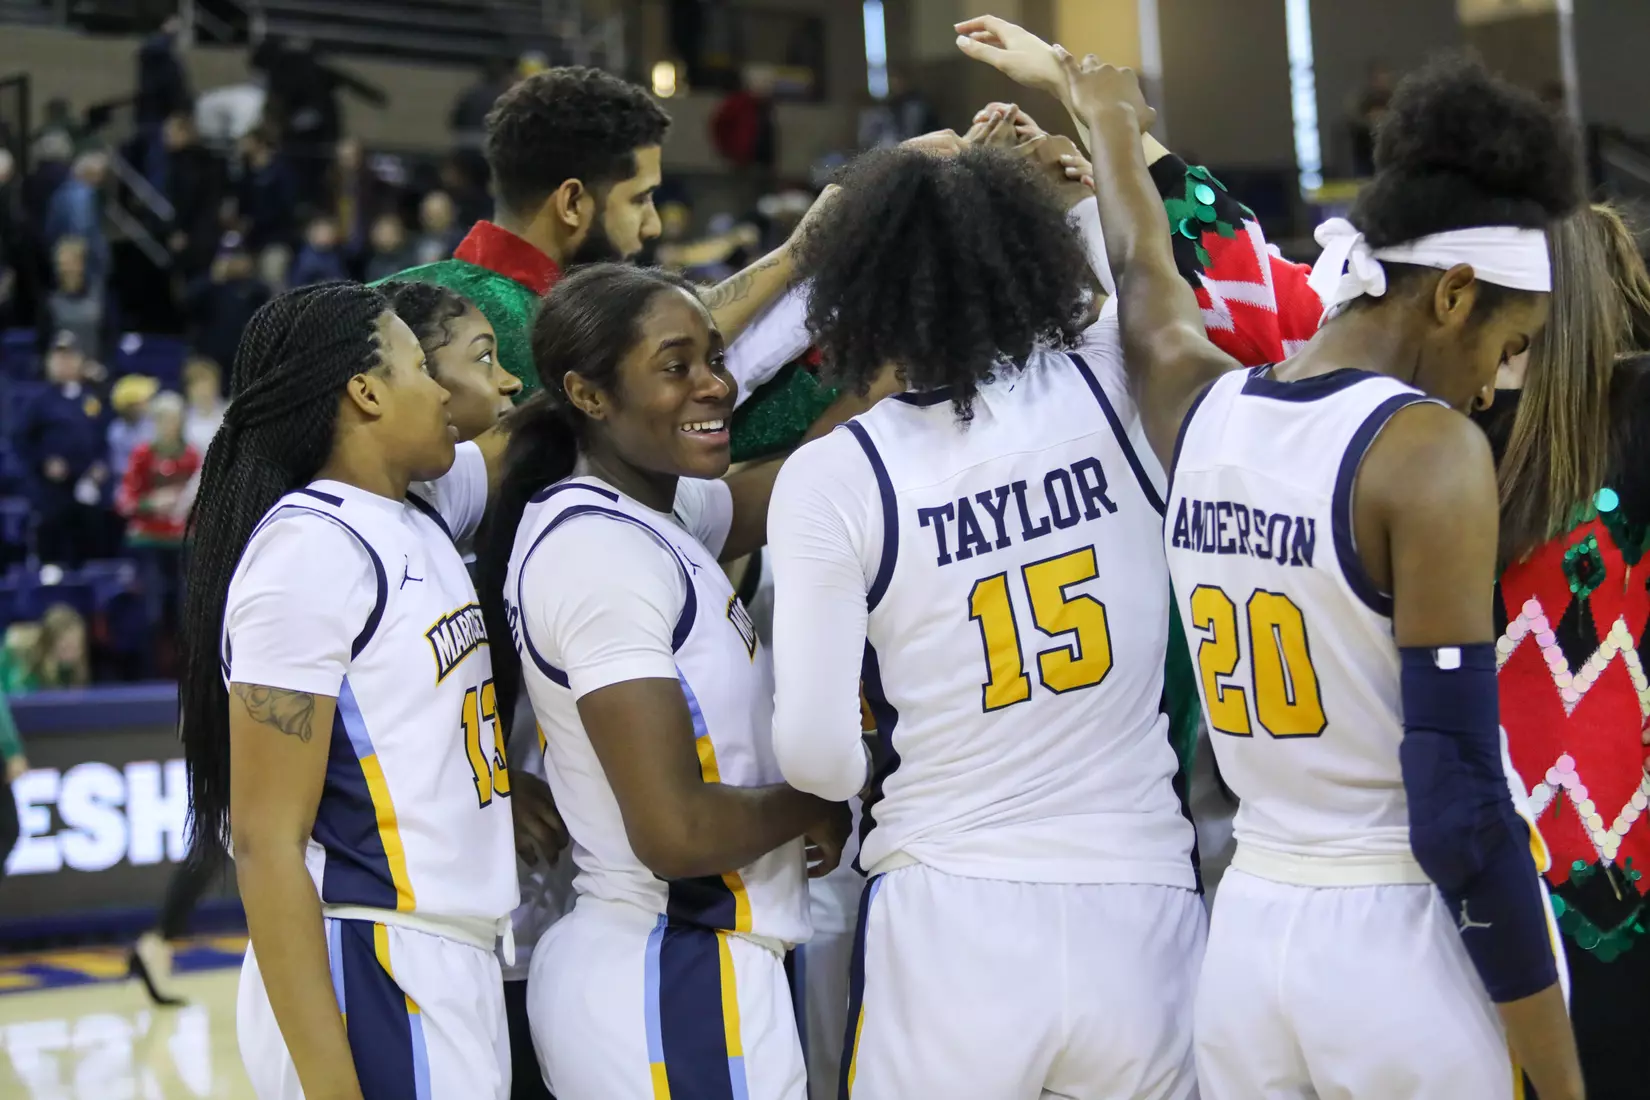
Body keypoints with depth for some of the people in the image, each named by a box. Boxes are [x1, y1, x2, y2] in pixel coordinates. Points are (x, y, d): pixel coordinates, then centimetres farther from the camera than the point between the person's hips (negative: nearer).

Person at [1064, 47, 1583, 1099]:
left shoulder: (1199, 407, 3)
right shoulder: (1431, 450, -15)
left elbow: (1145, 275, 27)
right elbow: (1463, 812, -18)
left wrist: (1115, 122, 47)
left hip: (1249, 937, 6)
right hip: (1410, 943, -6)